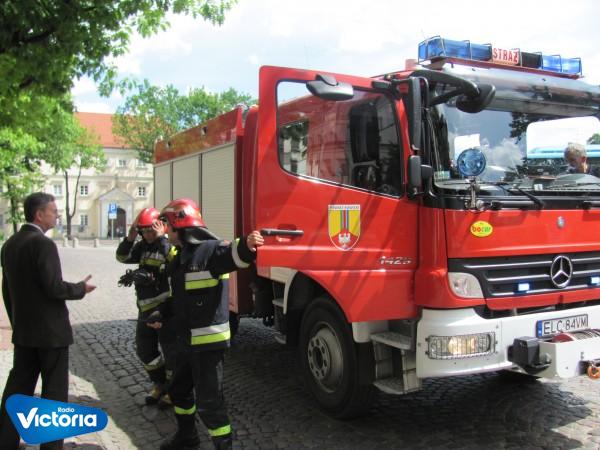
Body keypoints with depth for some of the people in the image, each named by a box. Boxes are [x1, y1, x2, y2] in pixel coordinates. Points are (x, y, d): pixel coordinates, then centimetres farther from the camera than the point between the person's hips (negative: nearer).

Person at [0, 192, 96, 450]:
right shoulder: (43, 244, -18)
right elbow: (53, 288, -22)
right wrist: (81, 288, -5)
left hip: (23, 331, 8)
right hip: (51, 331, -8)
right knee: (54, 390, 4)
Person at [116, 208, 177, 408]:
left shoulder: (170, 244, -13)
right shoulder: (143, 246, 11)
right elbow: (123, 257, 6)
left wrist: (161, 238, -29)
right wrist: (131, 236, -6)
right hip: (146, 309, 8)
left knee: (170, 350, 2)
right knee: (145, 350, 18)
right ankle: (159, 384, 35)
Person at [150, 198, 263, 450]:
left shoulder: (210, 249, -16)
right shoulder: (182, 257, 14)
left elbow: (233, 256, -38)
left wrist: (247, 245, -59)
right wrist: (160, 315, 30)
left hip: (209, 342, -10)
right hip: (187, 341, 10)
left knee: (209, 401, -5)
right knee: (179, 390, 25)